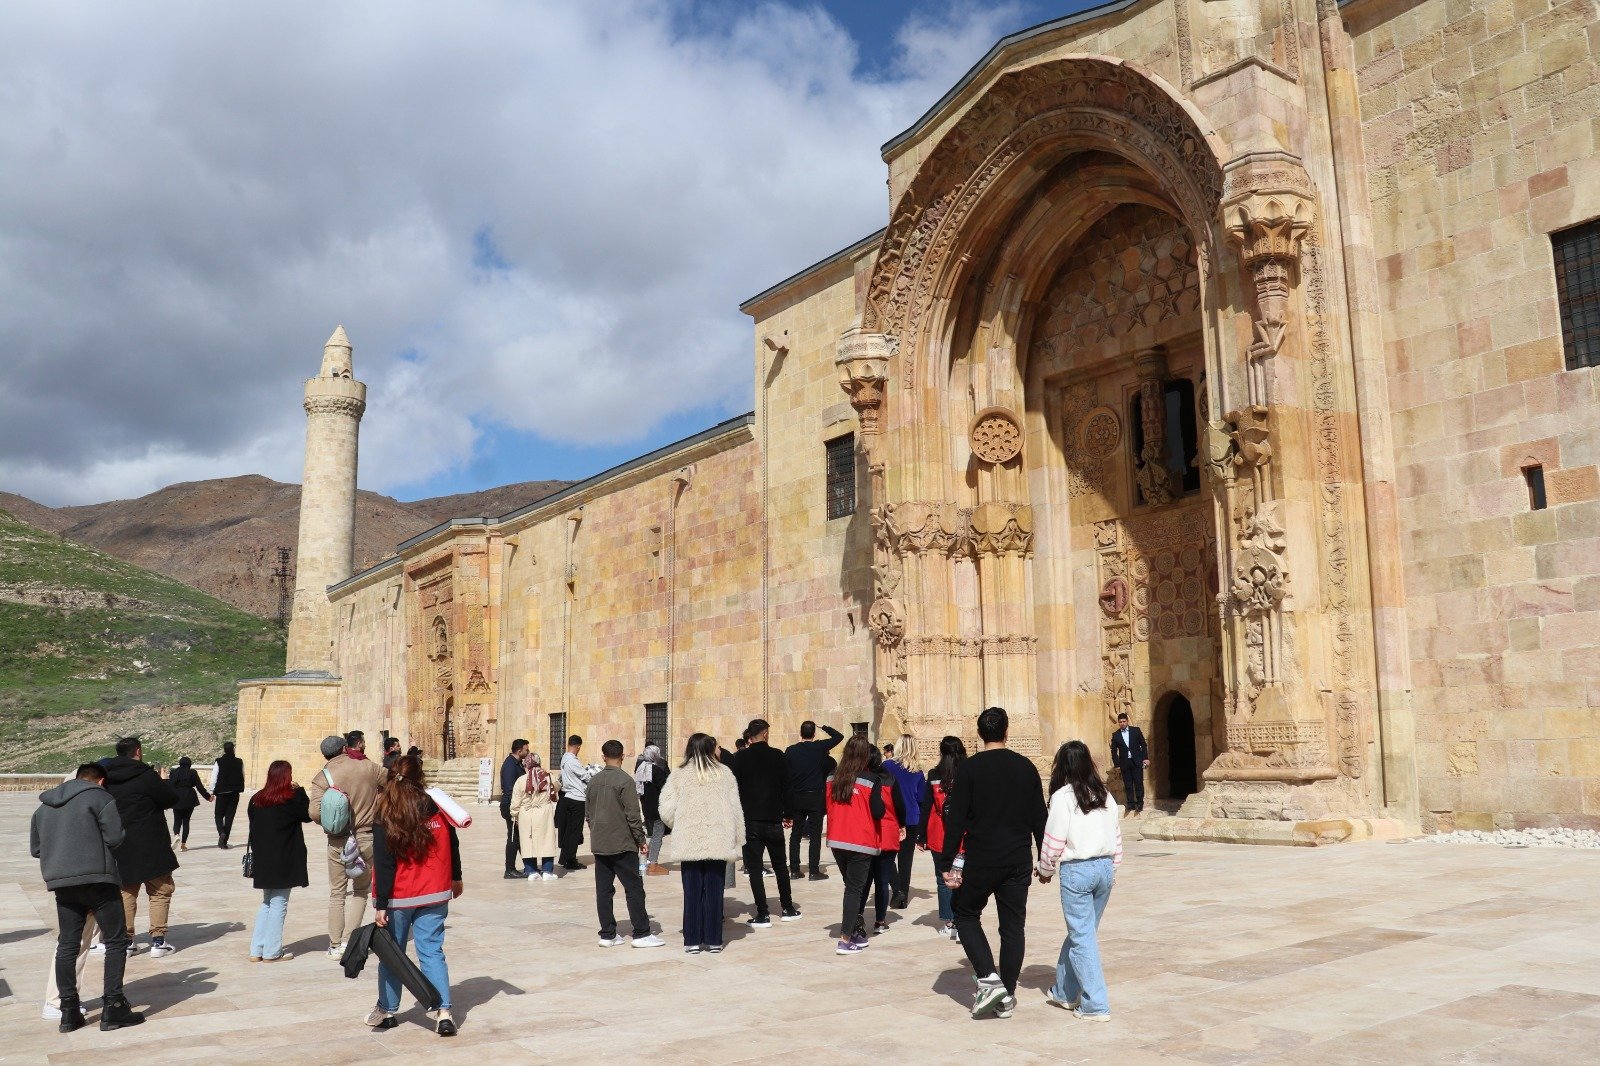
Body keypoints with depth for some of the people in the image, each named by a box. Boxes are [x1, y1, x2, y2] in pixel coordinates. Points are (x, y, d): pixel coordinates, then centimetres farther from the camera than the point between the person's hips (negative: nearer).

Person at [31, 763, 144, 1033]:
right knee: (116, 940, 2)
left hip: (61, 883, 6)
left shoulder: (44, 806, 17)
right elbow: (114, 837, -10)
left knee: (67, 945, 11)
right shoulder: (100, 797, -3)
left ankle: (69, 1011, 12)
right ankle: (112, 1008, 0)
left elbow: (35, 848, 21)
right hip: (97, 879, -6)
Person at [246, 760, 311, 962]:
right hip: (283, 861, -6)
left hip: (262, 860, 6)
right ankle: (272, 952, 4)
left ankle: (256, 950, 16)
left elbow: (253, 827, 10)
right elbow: (308, 814, -2)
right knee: (279, 903, 2)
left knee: (267, 903, 18)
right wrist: (299, 791, 2)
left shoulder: (257, 799, 5)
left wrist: (256, 852, 17)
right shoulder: (291, 798, -13)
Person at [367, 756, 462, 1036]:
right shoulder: (437, 808, -4)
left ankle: (387, 1011, 25)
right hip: (435, 896, 2)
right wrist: (456, 878, 23)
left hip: (398, 898, -2)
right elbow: (452, 846, 8)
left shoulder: (384, 816, -12)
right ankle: (443, 1012, -5)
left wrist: (381, 905, -10)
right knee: (432, 952, 5)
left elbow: (383, 864, -14)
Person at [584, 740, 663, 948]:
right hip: (622, 844, -6)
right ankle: (641, 934, 2)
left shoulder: (594, 781, 6)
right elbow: (633, 814, -14)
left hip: (599, 844, 6)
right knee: (634, 888, 1)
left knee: (604, 890, 8)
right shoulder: (625, 780, -12)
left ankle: (607, 934, 10)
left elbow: (588, 812, 12)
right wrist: (641, 840, -4)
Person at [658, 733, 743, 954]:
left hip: (689, 844, 0)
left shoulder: (679, 776, -4)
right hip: (718, 843, 0)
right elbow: (735, 810, 1)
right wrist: (737, 840, 9)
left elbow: (667, 811, -3)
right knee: (714, 891, 8)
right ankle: (713, 940, 12)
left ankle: (693, 940, 10)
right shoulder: (724, 774, -2)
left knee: (692, 892, 7)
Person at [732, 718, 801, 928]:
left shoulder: (740, 758, -4)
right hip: (773, 819, 2)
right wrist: (787, 814, 10)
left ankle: (763, 915, -4)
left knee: (755, 867, 1)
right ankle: (787, 909, 22)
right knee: (779, 865, 17)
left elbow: (735, 789, -4)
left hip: (750, 819, -2)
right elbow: (786, 787, 0)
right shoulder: (778, 756, -1)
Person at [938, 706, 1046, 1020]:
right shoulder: (1026, 767, 4)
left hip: (980, 861, -3)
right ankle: (1006, 996, 12)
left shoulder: (970, 768, -7)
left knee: (966, 914, 14)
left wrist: (949, 862, -6)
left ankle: (988, 978, -1)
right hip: (1019, 862, 3)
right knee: (1013, 926, 10)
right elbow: (1039, 817, 8)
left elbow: (956, 818, -9)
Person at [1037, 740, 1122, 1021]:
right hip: (1105, 867, 6)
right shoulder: (1104, 795, 6)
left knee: (1082, 937, 1)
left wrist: (1045, 870, 7)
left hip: (1076, 871, -6)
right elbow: (1116, 835, 10)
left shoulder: (1063, 796, -10)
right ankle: (1065, 992, 30)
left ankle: (1096, 1006, 0)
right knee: (1082, 932, 17)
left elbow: (1054, 839, -9)